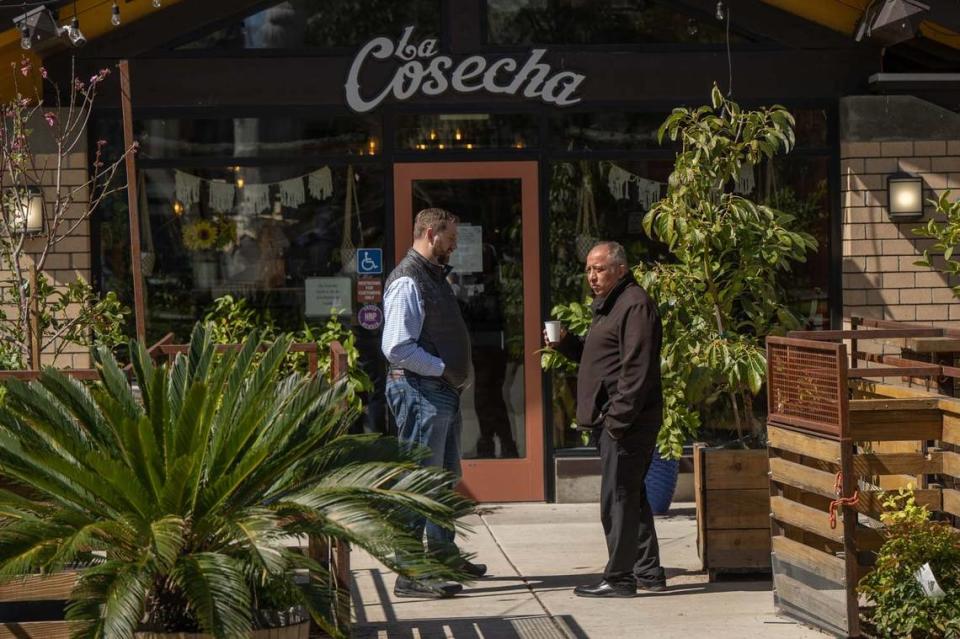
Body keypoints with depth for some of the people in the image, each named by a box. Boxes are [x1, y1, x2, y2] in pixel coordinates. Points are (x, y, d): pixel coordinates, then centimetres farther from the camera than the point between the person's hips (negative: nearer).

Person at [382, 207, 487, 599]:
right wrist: (443, 369, -18)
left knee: (446, 476, 21)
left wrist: (455, 375, 12)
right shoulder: (408, 282, -15)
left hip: (443, 391, 11)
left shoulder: (434, 277, 17)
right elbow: (396, 348, -23)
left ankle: (444, 554, 36)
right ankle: (410, 575, -7)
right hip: (420, 392, -11)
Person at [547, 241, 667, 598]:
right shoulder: (608, 306, 20)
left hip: (627, 420, -11)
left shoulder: (634, 306, -14)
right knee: (630, 497, 15)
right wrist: (565, 344, 10)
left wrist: (618, 418, -23)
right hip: (612, 420, 11)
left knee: (618, 499, -7)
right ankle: (648, 573, 22)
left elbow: (636, 370, -21)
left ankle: (619, 579, -3)